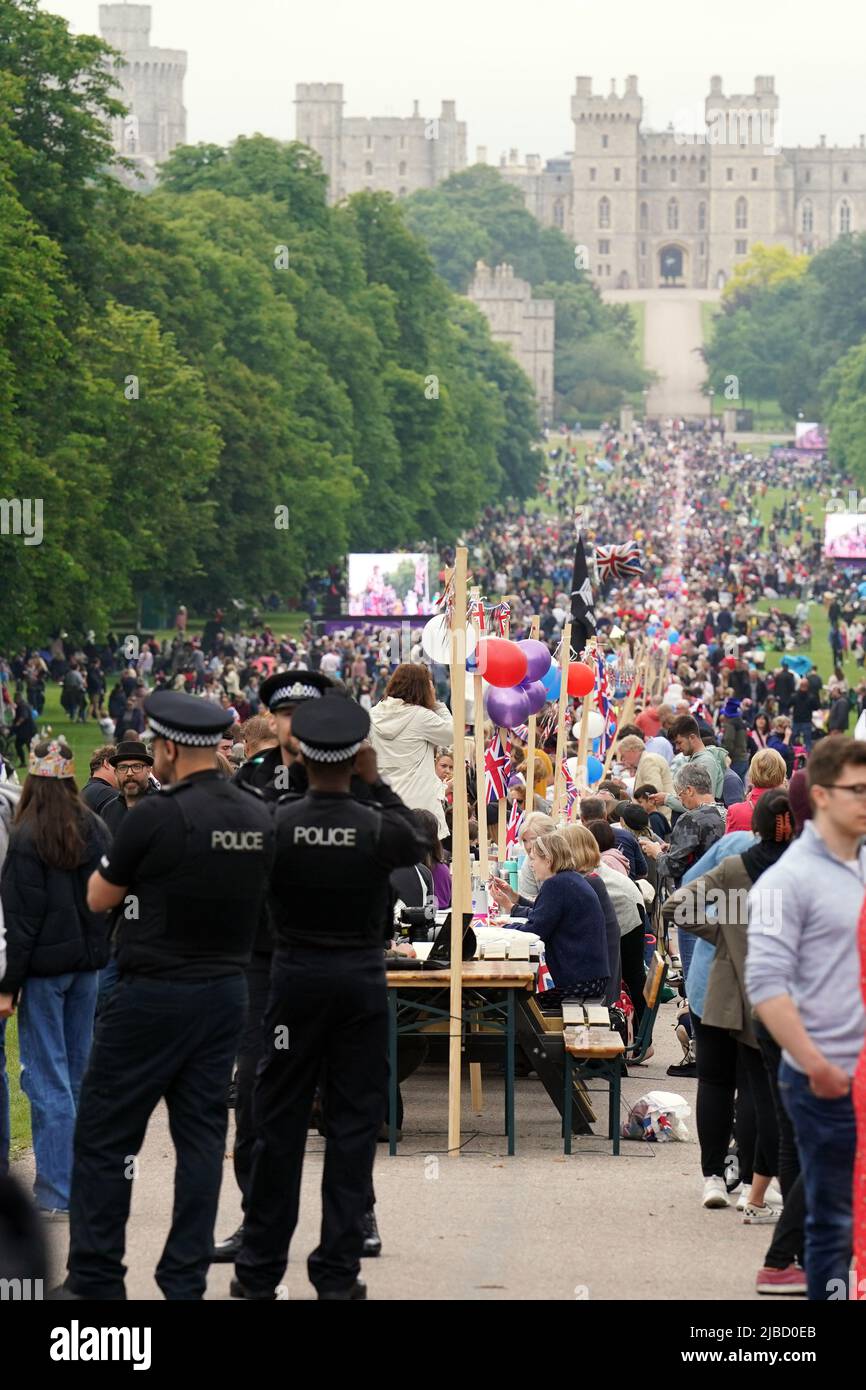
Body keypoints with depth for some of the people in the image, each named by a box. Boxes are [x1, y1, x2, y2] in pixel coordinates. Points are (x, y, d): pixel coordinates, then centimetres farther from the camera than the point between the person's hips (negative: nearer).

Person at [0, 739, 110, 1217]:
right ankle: (77, 1186, 19)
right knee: (76, 1077, 14)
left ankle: (55, 1196, -2)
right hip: (86, 962, 6)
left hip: (44, 965, -6)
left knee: (47, 1081, -2)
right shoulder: (95, 829, 4)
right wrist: (96, 950, 17)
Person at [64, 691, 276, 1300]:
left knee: (105, 1138, 3)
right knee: (202, 1136, 8)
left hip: (153, 996, -6)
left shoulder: (158, 816, -16)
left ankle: (96, 1278, 4)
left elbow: (98, 898, -5)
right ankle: (186, 1280, 8)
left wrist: (121, 861, 13)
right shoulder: (260, 817, 3)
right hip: (227, 992, 6)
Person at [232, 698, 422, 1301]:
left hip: (295, 975, 1)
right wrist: (376, 781, 17)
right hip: (362, 978, -1)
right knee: (354, 1126, 5)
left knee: (280, 1122, 8)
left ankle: (260, 1271, 12)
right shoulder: (378, 828, -10)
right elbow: (416, 843, 14)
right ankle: (338, 1274, 4)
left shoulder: (276, 822, -10)